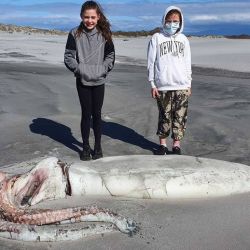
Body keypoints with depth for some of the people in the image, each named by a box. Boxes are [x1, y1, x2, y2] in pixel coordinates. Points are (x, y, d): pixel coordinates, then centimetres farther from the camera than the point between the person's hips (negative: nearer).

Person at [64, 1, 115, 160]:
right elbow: (68, 57, -1)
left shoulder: (104, 34, -1)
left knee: (97, 114, 7)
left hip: (99, 81, 1)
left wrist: (103, 69, -8)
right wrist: (79, 69, -13)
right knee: (86, 114, 5)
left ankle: (98, 147, 20)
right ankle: (86, 147, 19)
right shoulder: (75, 34, -4)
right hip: (82, 81, -1)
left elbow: (110, 56, 6)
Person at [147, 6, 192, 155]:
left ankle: (176, 145, 10)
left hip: (182, 86, 2)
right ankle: (163, 144, 17)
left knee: (180, 117, 1)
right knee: (165, 116, 4)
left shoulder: (183, 39, 10)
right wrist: (152, 84, -3)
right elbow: (151, 63, 1)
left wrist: (189, 84, 10)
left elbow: (188, 63, 13)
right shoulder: (156, 38, 2)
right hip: (163, 86, -2)